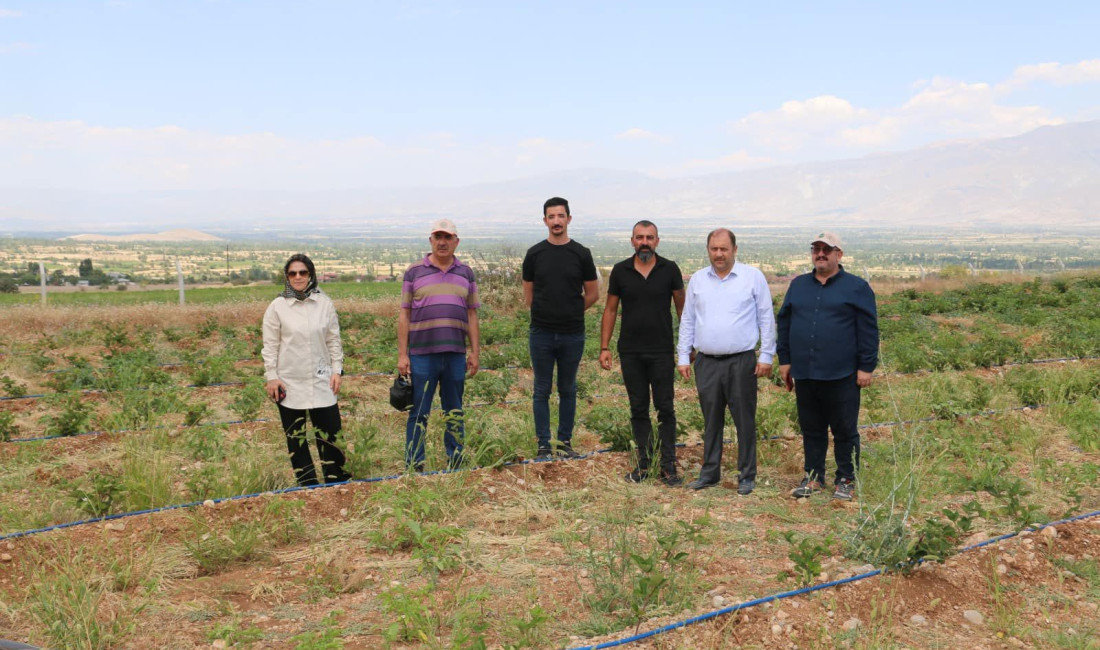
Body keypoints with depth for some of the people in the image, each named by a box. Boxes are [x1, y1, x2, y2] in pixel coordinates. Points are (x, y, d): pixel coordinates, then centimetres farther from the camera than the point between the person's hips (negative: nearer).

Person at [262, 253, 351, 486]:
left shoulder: (324, 304, 2)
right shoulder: (277, 307, -3)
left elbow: (334, 340, 7)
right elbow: (270, 346, -1)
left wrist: (337, 369, 2)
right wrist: (271, 377, -4)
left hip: (321, 380, 1)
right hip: (290, 383, -1)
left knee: (330, 431, 2)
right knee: (295, 436, 6)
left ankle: (336, 479, 14)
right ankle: (307, 483, 15)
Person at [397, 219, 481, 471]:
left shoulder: (466, 273, 10)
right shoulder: (414, 272, 3)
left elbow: (472, 315, 11)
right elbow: (404, 315, 2)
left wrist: (475, 352, 6)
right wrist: (402, 355, -3)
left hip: (456, 355, 2)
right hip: (421, 354, -2)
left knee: (454, 413, 10)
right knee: (418, 414, 0)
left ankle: (455, 465, 19)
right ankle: (414, 467, 7)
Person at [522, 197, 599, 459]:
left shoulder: (581, 254, 1)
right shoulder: (535, 254, 1)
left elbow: (592, 294, 9)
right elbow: (528, 295, 10)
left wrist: (569, 313, 10)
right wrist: (548, 313, 9)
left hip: (573, 335, 0)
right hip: (541, 335, 0)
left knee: (568, 391, 10)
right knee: (542, 391, 4)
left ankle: (565, 443, 20)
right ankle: (544, 445, 12)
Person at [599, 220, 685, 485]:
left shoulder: (669, 269, -1)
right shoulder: (620, 271, 2)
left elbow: (681, 307, 6)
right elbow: (610, 309, 7)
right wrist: (604, 347, 1)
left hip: (662, 351, -1)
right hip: (630, 353, 2)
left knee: (665, 409, 0)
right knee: (638, 409, 8)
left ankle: (668, 465, 6)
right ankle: (644, 463, 16)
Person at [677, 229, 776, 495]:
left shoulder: (753, 277, 0)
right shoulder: (697, 279, 10)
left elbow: (766, 318, 1)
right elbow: (688, 320, 14)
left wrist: (766, 355, -4)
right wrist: (683, 357, 9)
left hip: (741, 362, -3)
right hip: (707, 362, 3)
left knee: (745, 421, 2)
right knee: (711, 421, 10)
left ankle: (747, 476, 12)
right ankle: (710, 473, 20)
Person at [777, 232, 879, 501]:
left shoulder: (856, 287, 0)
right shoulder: (798, 285, 13)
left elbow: (868, 329, -3)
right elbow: (784, 323, 15)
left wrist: (866, 367, -8)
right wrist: (785, 360, 10)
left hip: (841, 377, -4)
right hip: (805, 375, 4)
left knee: (844, 431, 4)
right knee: (811, 429, 12)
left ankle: (846, 480, 16)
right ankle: (813, 477, 24)